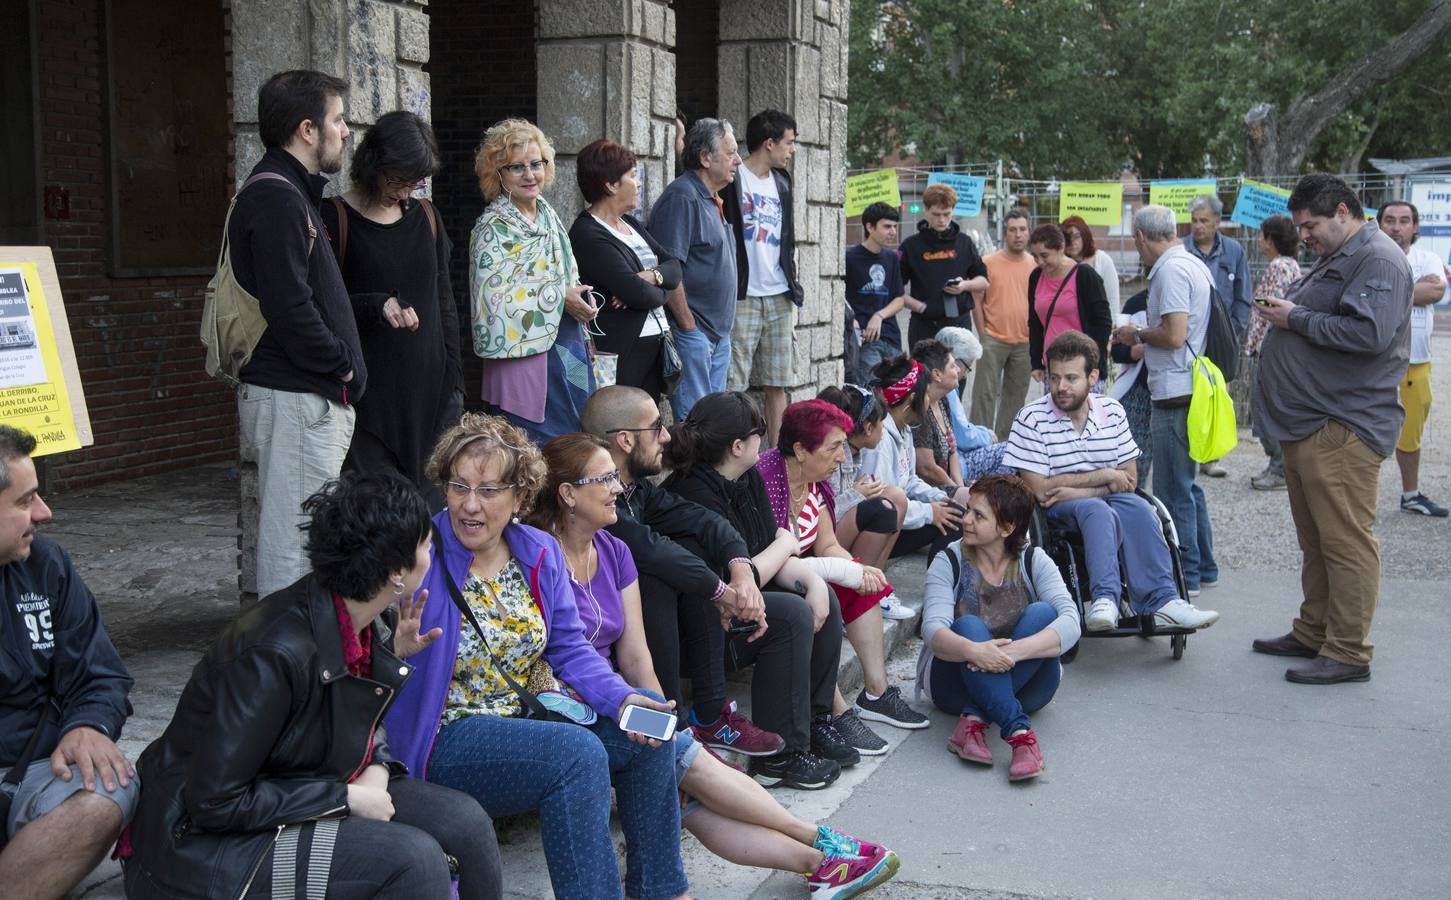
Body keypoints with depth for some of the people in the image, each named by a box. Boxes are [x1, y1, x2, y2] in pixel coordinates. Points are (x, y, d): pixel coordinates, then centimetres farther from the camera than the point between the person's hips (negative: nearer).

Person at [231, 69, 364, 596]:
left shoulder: (289, 192, 19)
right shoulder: (276, 197, -15)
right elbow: (290, 308, -22)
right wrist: (343, 366, -11)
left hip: (308, 398, 11)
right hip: (296, 399, -11)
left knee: (290, 536, 16)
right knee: (295, 545, -6)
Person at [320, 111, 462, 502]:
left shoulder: (425, 216, 12)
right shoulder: (336, 218, -3)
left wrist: (454, 381, 11)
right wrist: (377, 306, -23)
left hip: (429, 390, 5)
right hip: (368, 392, -4)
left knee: (433, 497, 3)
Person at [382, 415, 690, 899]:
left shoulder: (539, 554, 3)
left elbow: (569, 648, 6)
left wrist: (621, 699, -11)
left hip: (530, 716, 8)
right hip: (447, 739, -7)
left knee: (651, 729, -1)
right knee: (579, 754, -29)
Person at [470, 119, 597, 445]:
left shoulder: (547, 214, 12)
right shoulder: (493, 228, -10)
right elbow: (494, 297, -19)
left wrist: (581, 297, 4)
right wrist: (560, 299, -17)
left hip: (566, 348, 8)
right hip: (526, 354, -7)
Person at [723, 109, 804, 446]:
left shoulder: (781, 182, 17)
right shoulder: (731, 179, -5)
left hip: (779, 297, 7)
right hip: (742, 297, -7)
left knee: (777, 384, 10)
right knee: (733, 385, -7)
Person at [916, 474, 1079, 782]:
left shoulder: (1033, 561, -6)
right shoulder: (950, 562, -7)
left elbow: (1070, 623, -23)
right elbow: (933, 630, -24)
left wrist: (1014, 650, -40)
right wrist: (973, 651, -46)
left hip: (1024, 684, 1)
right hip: (957, 683, -1)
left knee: (1041, 614, -25)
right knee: (968, 626, -31)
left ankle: (974, 719, -33)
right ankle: (1019, 733, -44)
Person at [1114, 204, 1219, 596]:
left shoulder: (1170, 271, -16)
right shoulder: (1195, 265, 15)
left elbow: (1174, 335, -23)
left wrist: (1138, 335, -6)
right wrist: (1142, 339, 20)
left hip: (1175, 394, -10)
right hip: (1192, 387, 10)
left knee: (1173, 490, -2)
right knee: (1186, 484, 18)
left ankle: (1184, 577, 5)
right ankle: (1203, 568, 26)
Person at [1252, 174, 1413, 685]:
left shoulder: (1378, 259, -12)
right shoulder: (1335, 259, 21)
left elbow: (1369, 333, -25)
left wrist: (1297, 320, -15)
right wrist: (1283, 309, 7)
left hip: (1344, 428, -10)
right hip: (1308, 424, 11)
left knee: (1345, 541, -7)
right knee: (1315, 539, 16)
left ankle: (1348, 654, -2)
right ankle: (1313, 633, 25)